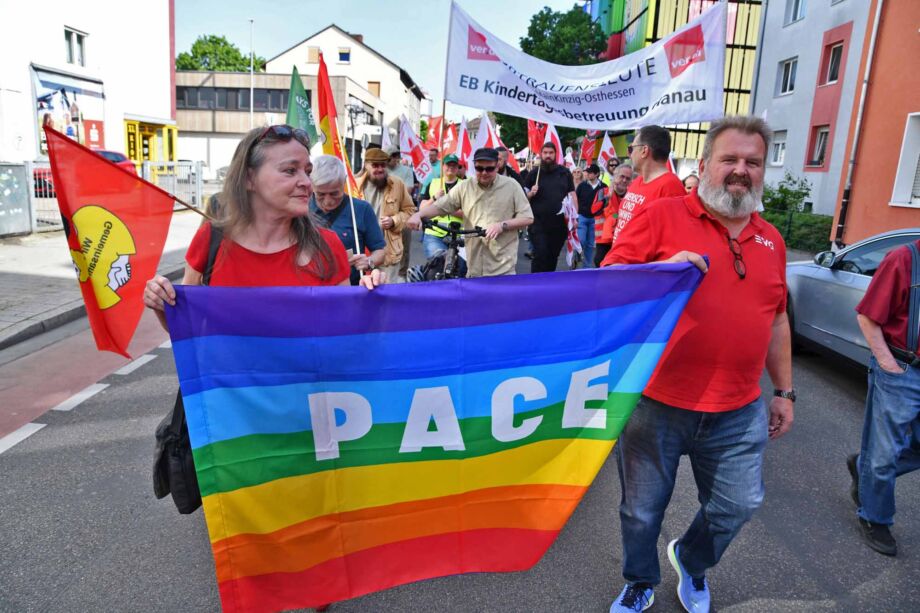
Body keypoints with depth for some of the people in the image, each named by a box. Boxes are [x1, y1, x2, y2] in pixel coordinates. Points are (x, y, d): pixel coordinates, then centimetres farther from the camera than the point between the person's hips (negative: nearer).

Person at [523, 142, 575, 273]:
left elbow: (572, 195, 11)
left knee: (553, 257, 10)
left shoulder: (564, 172, 8)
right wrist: (531, 193, -14)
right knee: (540, 255, -8)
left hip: (560, 224, 2)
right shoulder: (534, 173, 4)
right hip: (538, 224, -2)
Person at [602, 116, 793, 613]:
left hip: (738, 413, 5)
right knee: (642, 511, 12)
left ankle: (691, 560, 47)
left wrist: (784, 390, 18)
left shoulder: (770, 240, 10)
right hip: (656, 403, -4)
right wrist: (663, 268, -27)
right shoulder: (661, 215, -7)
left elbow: (776, 319, 18)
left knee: (738, 506, 16)